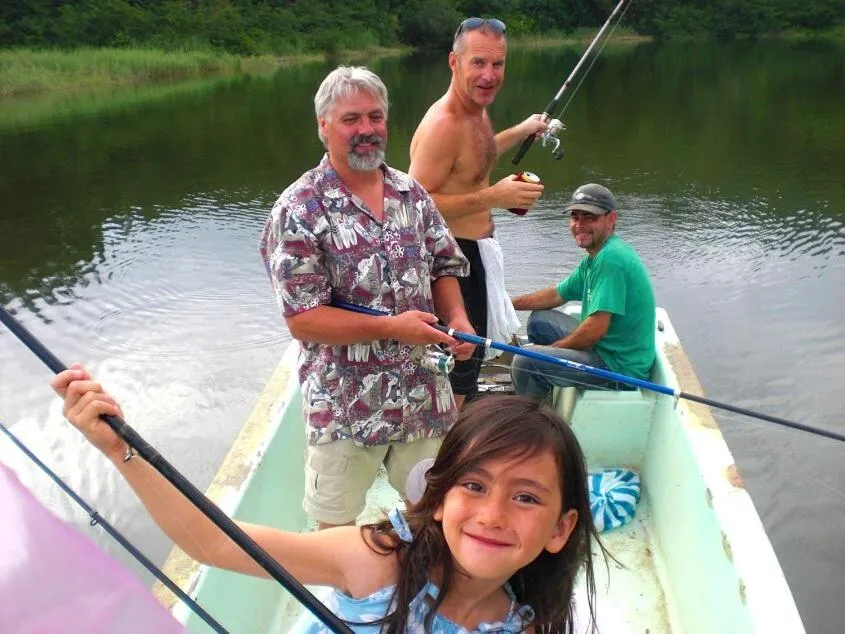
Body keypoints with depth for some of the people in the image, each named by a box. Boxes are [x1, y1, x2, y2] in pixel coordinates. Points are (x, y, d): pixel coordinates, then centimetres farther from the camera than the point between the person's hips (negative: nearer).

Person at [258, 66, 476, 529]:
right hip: (345, 404, -4)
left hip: (425, 396, 5)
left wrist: (457, 317, -9)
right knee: (336, 525, 14)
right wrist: (391, 327, -24)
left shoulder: (413, 194, 4)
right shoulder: (298, 212, -14)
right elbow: (302, 319, -17)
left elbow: (443, 268, 12)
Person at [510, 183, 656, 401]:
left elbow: (596, 328, -27)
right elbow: (557, 294, 21)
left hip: (620, 366, -11)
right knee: (539, 320, 19)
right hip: (606, 346, 11)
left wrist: (551, 349, -11)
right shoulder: (595, 256, 10)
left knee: (525, 362, -21)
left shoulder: (610, 258, -23)